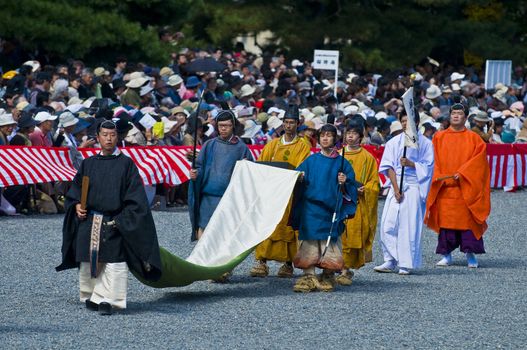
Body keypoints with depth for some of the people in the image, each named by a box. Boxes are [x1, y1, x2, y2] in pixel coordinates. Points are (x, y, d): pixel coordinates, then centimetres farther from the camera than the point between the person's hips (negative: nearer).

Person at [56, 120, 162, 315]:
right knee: (88, 261, 5)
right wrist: (77, 205, -2)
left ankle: (107, 299, -8)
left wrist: (121, 220, -10)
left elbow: (135, 196, -2)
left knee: (112, 262, -9)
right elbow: (75, 189, 17)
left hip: (114, 224, -3)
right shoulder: (88, 164, 10)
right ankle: (91, 297, 20)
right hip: (88, 222, 3)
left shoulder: (126, 164, 1)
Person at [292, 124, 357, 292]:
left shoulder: (341, 163, 7)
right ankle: (308, 277, -4)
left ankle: (328, 278, 11)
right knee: (309, 244, -5)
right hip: (311, 212, 1)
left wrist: (344, 183, -13)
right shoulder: (311, 161, 11)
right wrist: (299, 179, -13)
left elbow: (351, 188, 7)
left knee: (330, 246, 0)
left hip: (331, 211, -1)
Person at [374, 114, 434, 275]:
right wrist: (396, 188, -7)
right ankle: (390, 261, 3)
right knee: (388, 223, -5)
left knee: (410, 225, -6)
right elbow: (389, 167, 3)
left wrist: (410, 163, -14)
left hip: (414, 187, -2)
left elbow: (428, 166, 2)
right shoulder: (394, 142, 8)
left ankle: (406, 264, -1)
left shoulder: (425, 143, 4)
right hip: (396, 185, 2)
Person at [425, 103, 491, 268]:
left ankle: (470, 254, 0)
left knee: (467, 219, -4)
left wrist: (462, 173, -15)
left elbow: (479, 160, -4)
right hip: (444, 187, 2)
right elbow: (434, 160, 5)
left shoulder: (473, 138, 6)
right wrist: (438, 177, -10)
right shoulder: (439, 137, 10)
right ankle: (446, 254, 5)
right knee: (446, 220, 0)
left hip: (466, 188, -1)